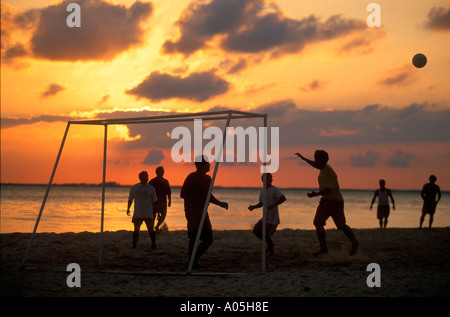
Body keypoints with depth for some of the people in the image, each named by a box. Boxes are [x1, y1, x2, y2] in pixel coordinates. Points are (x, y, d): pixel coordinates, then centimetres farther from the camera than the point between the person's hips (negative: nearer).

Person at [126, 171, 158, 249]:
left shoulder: (151, 188, 6)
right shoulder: (134, 187, 8)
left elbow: (154, 201, 10)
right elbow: (130, 199, 16)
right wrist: (128, 209, 6)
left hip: (148, 214, -1)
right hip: (137, 213, 1)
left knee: (150, 229, -6)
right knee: (136, 229, 2)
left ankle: (153, 244, 0)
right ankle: (134, 246, 8)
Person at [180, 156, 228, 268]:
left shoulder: (190, 177, 12)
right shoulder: (205, 178, -13)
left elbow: (182, 194, 17)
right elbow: (209, 197, -20)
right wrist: (221, 204, -6)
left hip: (189, 211, 9)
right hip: (199, 212, -9)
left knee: (193, 238, 17)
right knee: (208, 240, -6)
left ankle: (192, 261, 18)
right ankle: (193, 260, -15)